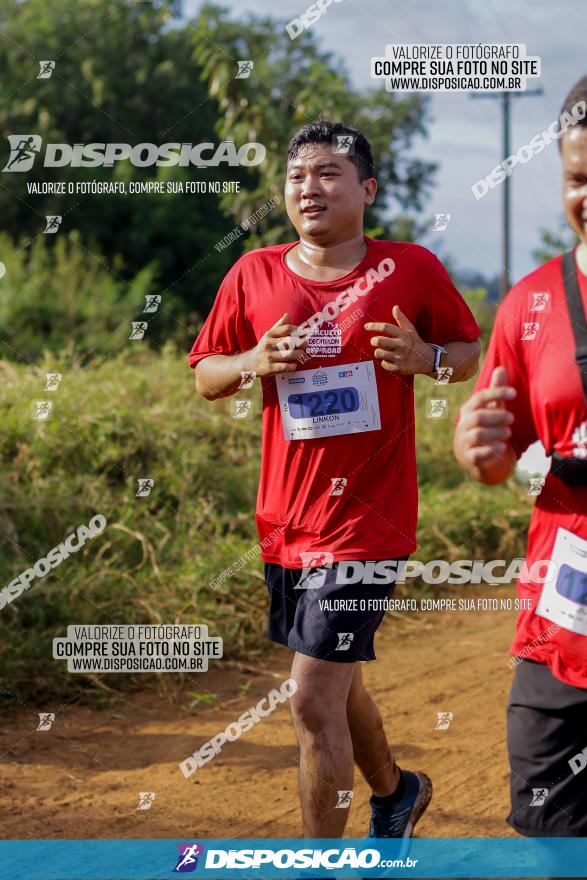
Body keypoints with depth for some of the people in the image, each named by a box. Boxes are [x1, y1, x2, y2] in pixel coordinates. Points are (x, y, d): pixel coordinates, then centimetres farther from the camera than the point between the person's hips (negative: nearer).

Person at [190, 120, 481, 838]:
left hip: (367, 522, -5)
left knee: (314, 702, -10)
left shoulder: (412, 269, -5)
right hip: (284, 525, 5)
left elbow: (473, 353, 6)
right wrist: (253, 361, -11)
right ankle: (394, 791, 50)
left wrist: (425, 357, -15)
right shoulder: (253, 276, 2)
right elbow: (204, 378, 10)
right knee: (333, 686, 22)